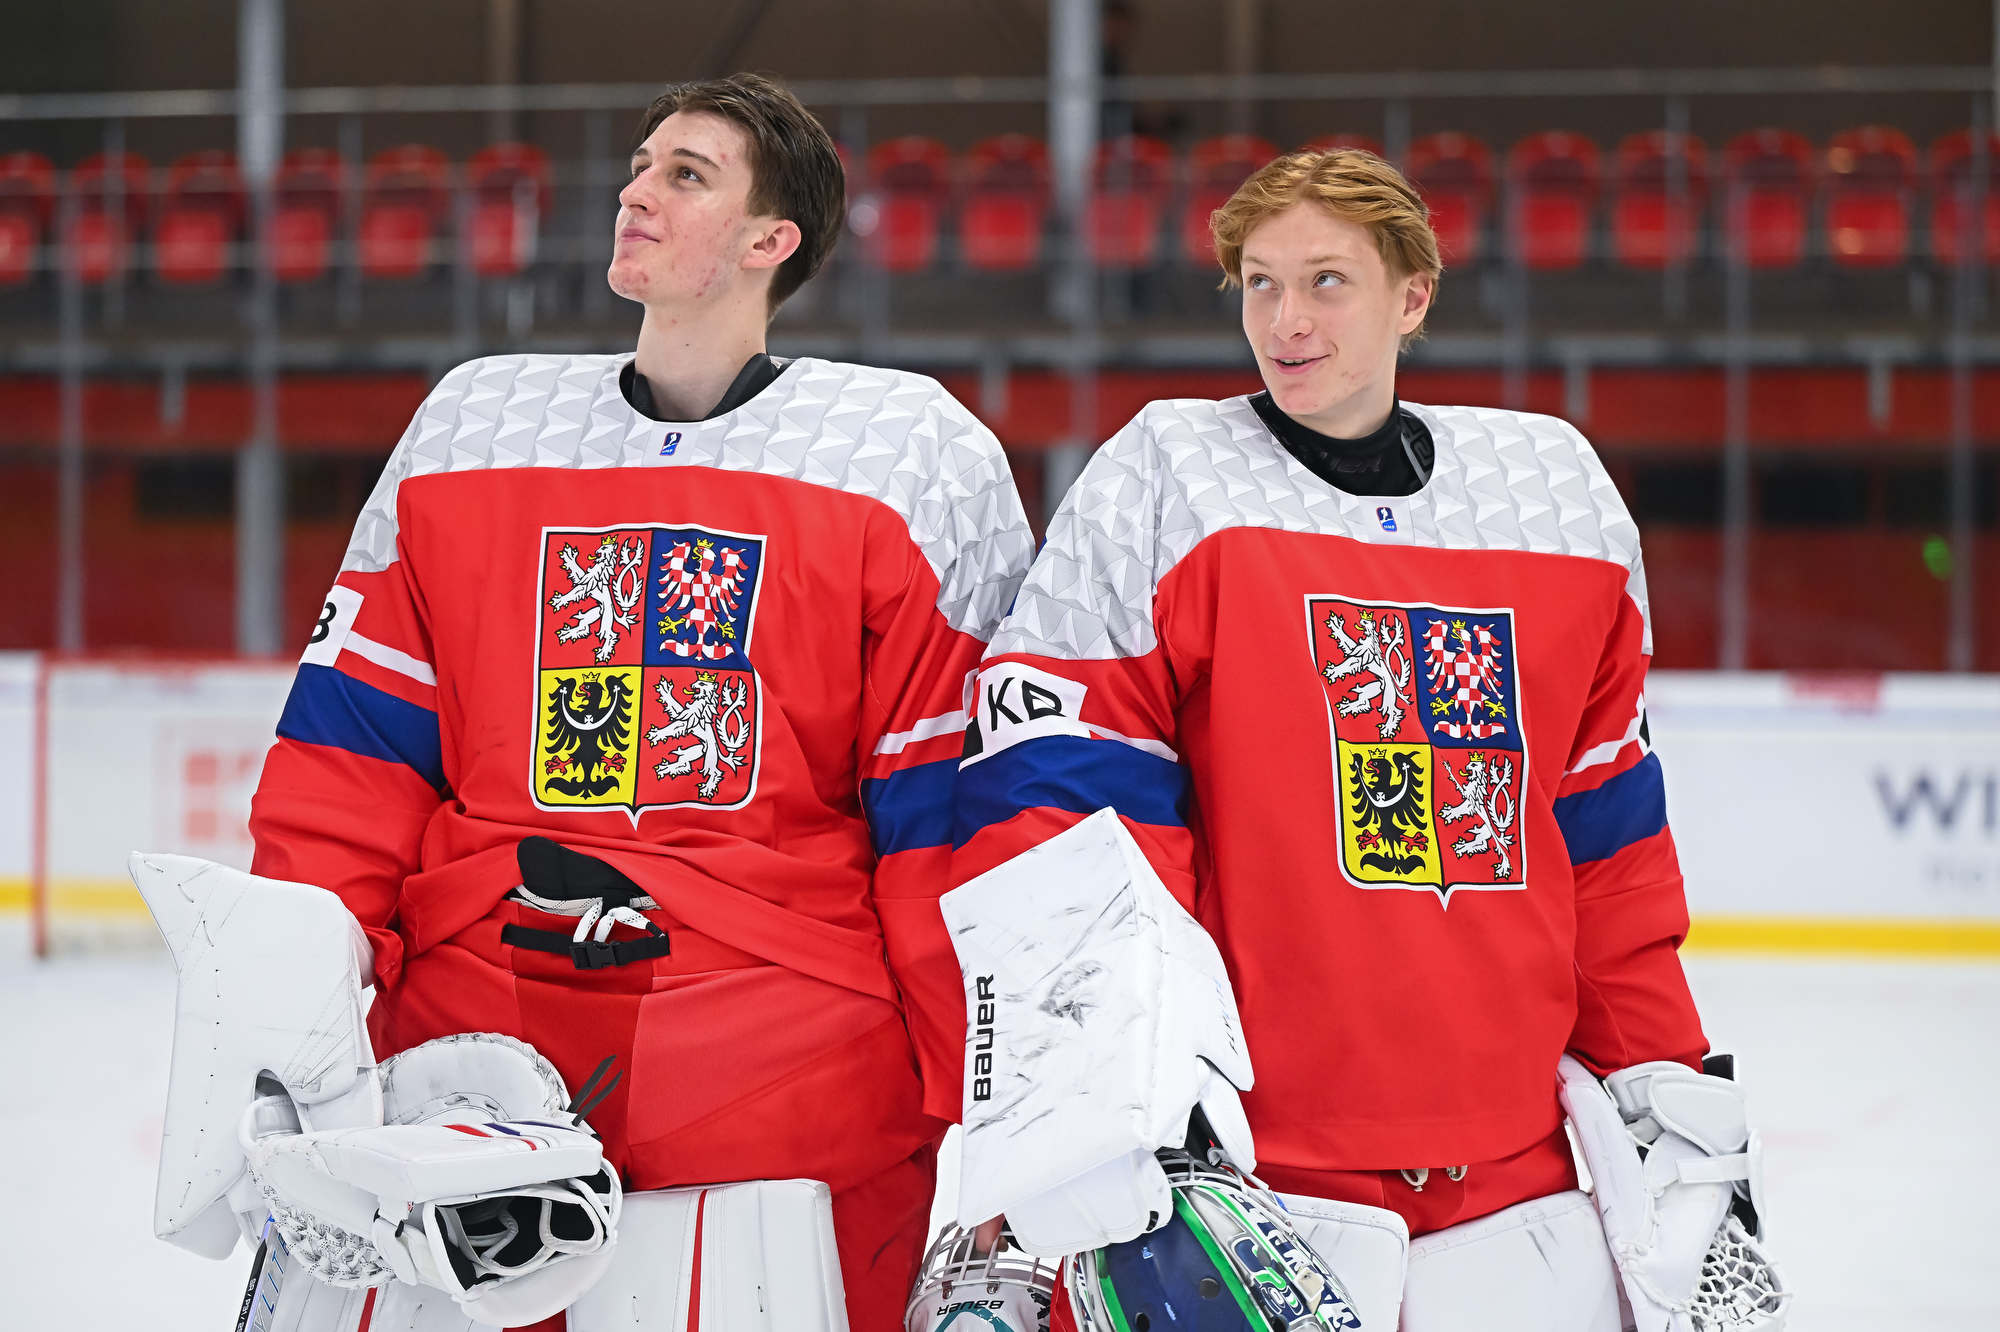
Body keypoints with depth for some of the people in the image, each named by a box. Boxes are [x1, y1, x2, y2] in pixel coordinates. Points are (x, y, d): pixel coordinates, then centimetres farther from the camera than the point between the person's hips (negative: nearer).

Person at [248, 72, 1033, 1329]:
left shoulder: (921, 456, 3)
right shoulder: (470, 425, 15)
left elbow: (961, 801, 0)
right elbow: (354, 741, 13)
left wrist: (989, 1122, -5)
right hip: (467, 1026, 3)